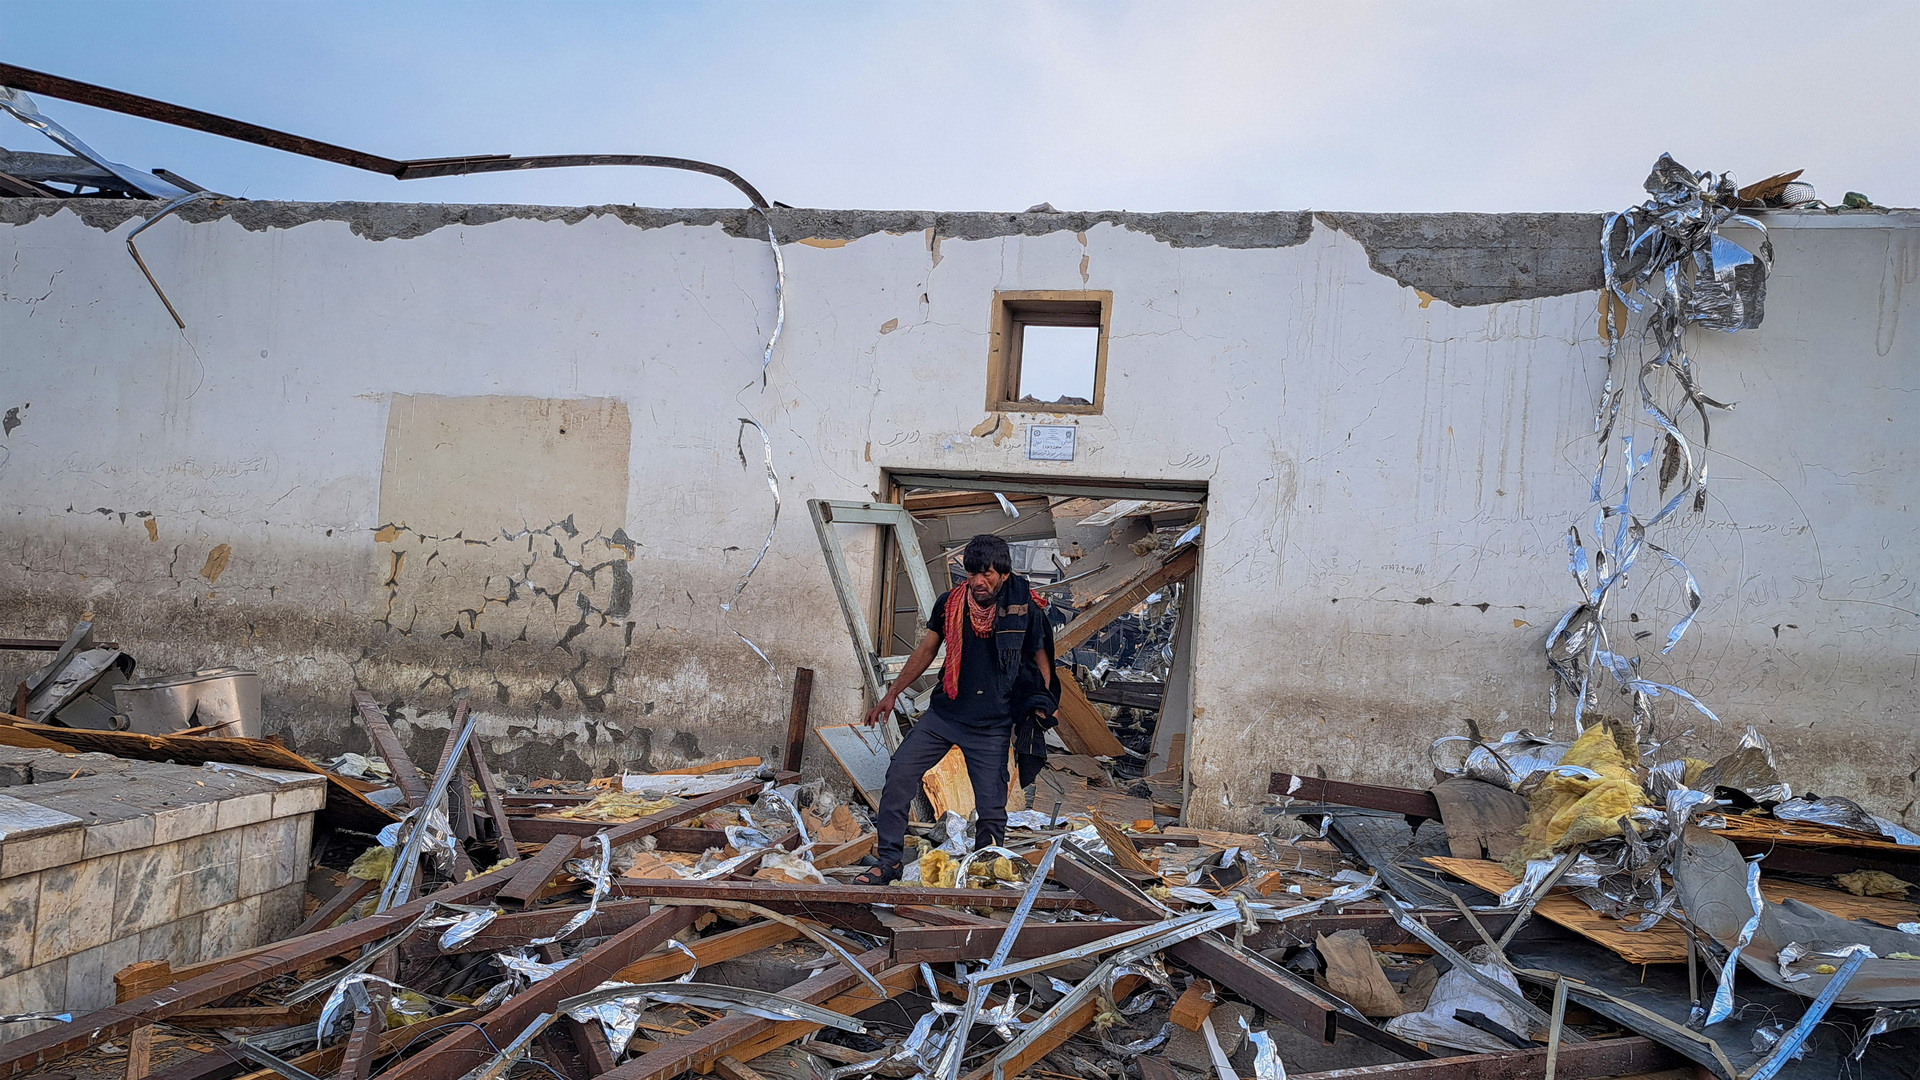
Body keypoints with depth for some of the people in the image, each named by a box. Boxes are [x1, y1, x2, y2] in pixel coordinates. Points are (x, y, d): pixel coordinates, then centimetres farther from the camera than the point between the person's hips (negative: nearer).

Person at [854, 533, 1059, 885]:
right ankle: (888, 861, 9)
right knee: (899, 775, -5)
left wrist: (1040, 711, 0)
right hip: (944, 713, 3)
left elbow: (1041, 660, 4)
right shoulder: (949, 603, -2)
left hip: (993, 725, -3)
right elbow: (926, 650, 10)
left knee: (991, 809, -2)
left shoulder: (1026, 608, -8)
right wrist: (892, 693, 9)